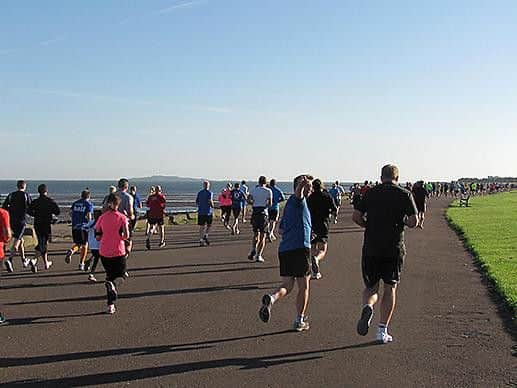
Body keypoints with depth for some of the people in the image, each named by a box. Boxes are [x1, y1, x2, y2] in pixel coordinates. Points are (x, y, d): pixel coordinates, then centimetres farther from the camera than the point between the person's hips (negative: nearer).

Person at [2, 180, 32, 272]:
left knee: (21, 241, 21)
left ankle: (24, 261, 31)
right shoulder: (26, 195, -3)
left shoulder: (11, 195, 7)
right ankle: (9, 260, -29)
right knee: (16, 243, -10)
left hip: (12, 221, 5)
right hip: (22, 221, -5)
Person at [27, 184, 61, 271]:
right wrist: (53, 214, 10)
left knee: (42, 243, 15)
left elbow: (29, 211, -6)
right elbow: (58, 211, -12)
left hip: (37, 225, 4)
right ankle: (34, 260, -24)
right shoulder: (50, 201, -5)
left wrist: (36, 215, 11)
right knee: (44, 244, -2)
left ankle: (46, 263, 23)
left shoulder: (35, 201, 3)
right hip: (47, 225, -4)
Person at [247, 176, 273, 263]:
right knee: (262, 236, 5)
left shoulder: (254, 189, 7)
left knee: (256, 234, 17)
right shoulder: (268, 191, 0)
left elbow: (249, 200, -4)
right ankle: (258, 255, -2)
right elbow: (270, 204, -8)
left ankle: (253, 249, -7)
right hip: (263, 213, -2)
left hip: (255, 213, 3)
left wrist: (255, 203, 13)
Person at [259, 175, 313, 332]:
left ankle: (271, 298, -20)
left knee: (287, 285, 10)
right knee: (303, 286, 7)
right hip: (300, 248, -8)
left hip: (284, 249, 8)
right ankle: (300, 321, 13)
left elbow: (281, 230, 27)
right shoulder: (298, 200, -4)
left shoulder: (290, 204, 21)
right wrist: (302, 183, -52)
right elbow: (298, 192, -31)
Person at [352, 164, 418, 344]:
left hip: (371, 248, 1)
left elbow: (356, 216, -3)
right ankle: (382, 331, 8)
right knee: (390, 287, 10)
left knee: (371, 286, 13)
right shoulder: (404, 195, 0)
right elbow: (413, 222, -6)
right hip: (394, 248, -1)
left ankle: (367, 306, -21)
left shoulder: (371, 193, 4)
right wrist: (401, 221, 14)